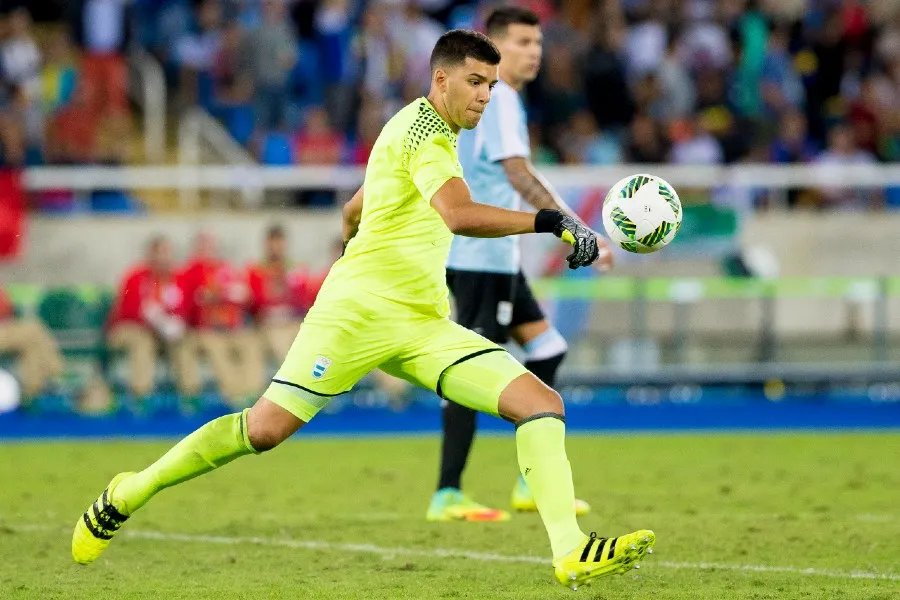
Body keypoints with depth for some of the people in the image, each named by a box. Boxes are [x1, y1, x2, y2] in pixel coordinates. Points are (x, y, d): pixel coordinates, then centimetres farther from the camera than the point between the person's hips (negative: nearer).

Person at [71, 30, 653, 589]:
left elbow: (352, 212, 32)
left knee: (541, 403, -9)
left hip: (427, 326, 9)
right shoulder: (424, 126, -9)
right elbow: (458, 214, -28)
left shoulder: (430, 132, 20)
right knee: (265, 429, -12)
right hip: (359, 308, -9)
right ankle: (128, 495, 9)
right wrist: (550, 221, -30)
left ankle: (572, 552, -18)